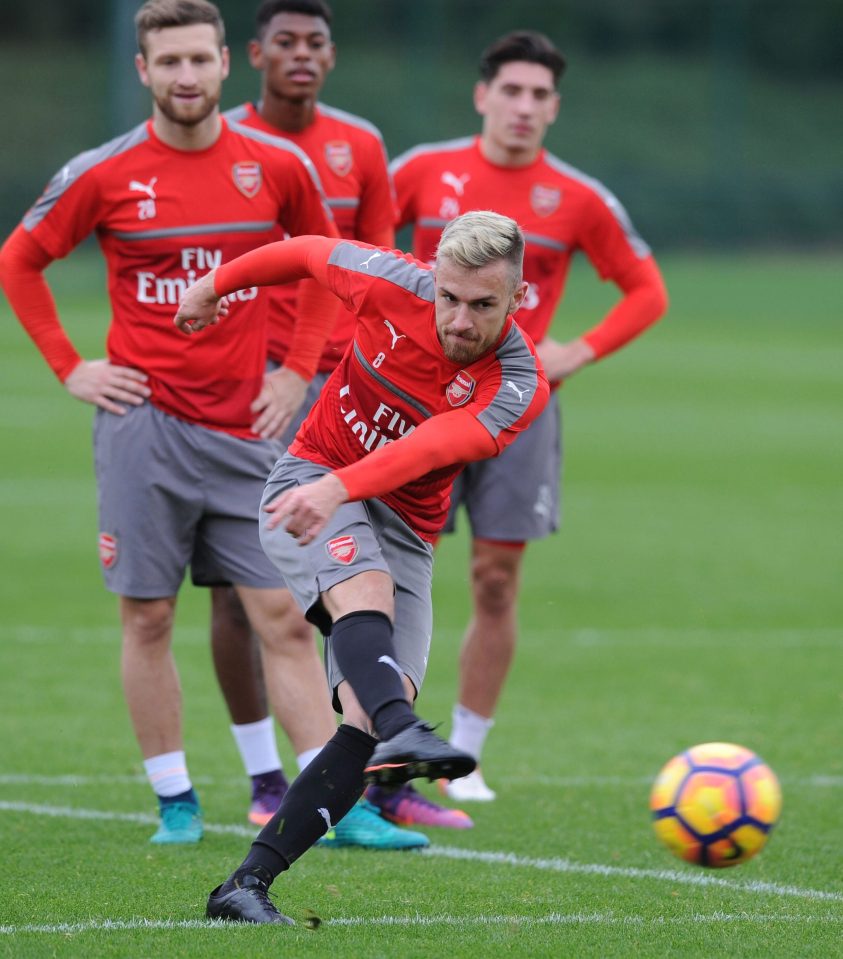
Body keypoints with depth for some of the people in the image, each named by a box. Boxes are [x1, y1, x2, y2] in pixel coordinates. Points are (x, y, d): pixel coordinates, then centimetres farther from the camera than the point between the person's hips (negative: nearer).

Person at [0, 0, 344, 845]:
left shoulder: (278, 166, 2)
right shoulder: (104, 174, -3)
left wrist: (299, 367, 9)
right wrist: (69, 367, 3)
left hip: (245, 427, 1)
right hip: (144, 421, -1)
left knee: (282, 616, -3)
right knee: (147, 618, 0)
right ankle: (175, 802, 8)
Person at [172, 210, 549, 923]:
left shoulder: (518, 387, -15)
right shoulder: (392, 286, -11)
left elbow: (431, 446, -34)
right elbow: (308, 253, 11)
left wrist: (341, 487, -50)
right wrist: (216, 284, 24)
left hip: (405, 529, 2)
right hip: (309, 481, -2)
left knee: (368, 723, -15)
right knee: (367, 593, -36)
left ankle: (247, 886, -14)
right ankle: (403, 732, -66)